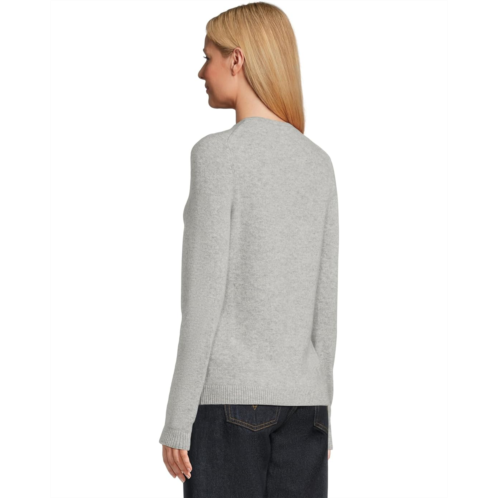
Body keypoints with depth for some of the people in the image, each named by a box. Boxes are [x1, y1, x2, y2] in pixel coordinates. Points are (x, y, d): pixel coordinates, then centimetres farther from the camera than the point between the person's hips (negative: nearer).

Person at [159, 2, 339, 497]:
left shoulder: (217, 154, -10)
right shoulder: (317, 164, 8)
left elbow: (205, 294, -13)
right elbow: (324, 300, 9)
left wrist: (177, 420, -10)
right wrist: (318, 411, 15)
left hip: (228, 394, -6)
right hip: (300, 398, 6)